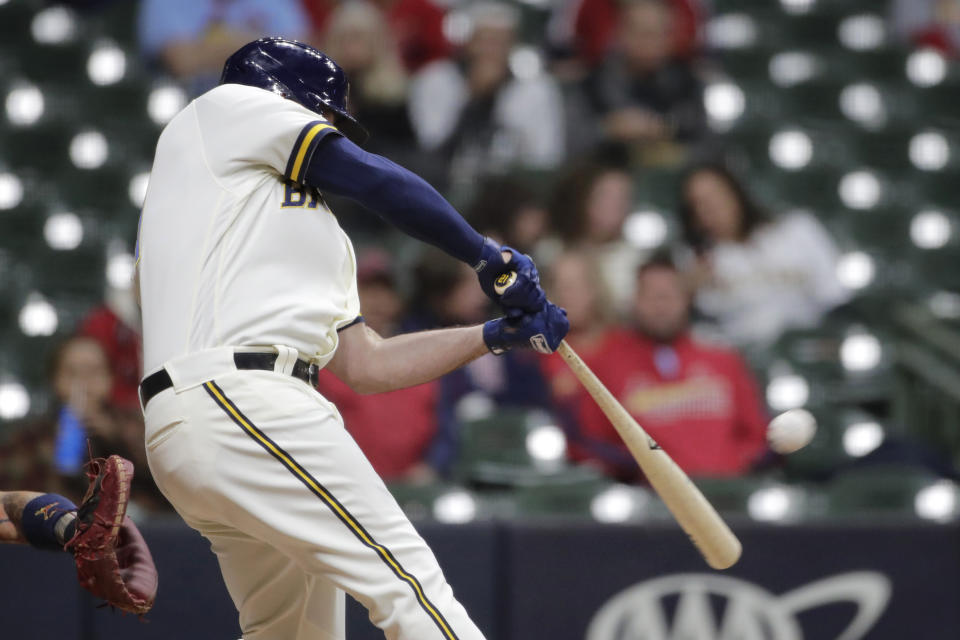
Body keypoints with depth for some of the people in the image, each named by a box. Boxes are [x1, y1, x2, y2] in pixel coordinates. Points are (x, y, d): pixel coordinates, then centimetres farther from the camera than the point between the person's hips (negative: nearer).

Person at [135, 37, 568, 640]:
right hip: (239, 403, -10)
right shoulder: (227, 106, 11)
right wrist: (490, 257, 15)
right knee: (410, 585, -13)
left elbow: (364, 364, 27)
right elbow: (378, 180, 5)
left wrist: (497, 335, 25)